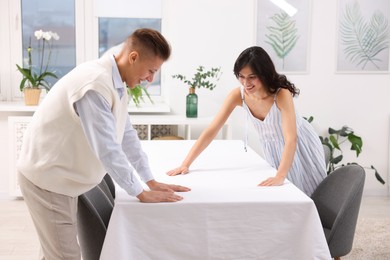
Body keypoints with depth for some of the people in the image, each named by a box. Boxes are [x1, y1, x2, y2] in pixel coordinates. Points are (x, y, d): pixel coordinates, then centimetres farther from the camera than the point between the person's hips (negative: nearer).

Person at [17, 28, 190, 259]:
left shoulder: (117, 85, 2)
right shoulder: (95, 84, -28)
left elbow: (127, 135, 9)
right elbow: (107, 149, -28)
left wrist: (152, 182, 8)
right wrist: (142, 194, -19)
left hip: (64, 177, 9)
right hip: (47, 178, -9)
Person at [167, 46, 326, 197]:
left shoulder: (282, 94, -33)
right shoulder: (237, 95, -23)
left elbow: (291, 139, -41)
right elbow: (211, 131, -23)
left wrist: (280, 177, -54)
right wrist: (186, 164, -29)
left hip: (300, 146, -3)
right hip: (273, 149, 3)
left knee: (307, 194, 10)